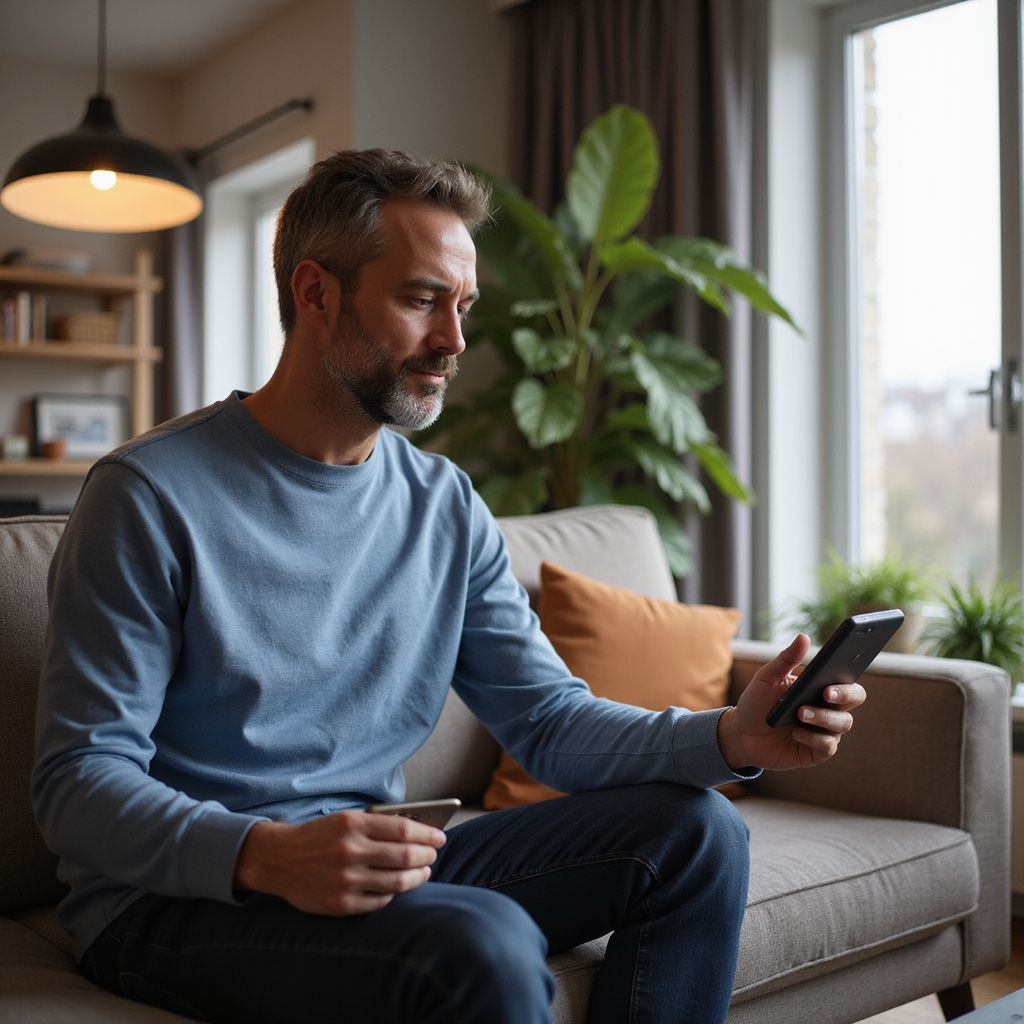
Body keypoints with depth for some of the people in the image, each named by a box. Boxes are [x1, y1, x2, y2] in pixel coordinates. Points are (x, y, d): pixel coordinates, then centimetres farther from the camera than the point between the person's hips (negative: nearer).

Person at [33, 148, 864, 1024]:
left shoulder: (446, 506, 6)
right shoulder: (150, 495, -12)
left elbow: (547, 717, 3)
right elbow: (80, 779, -14)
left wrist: (729, 737, -14)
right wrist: (266, 855, -32)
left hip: (379, 864, 6)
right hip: (176, 898, -6)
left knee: (696, 831, -4)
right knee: (486, 945, -34)